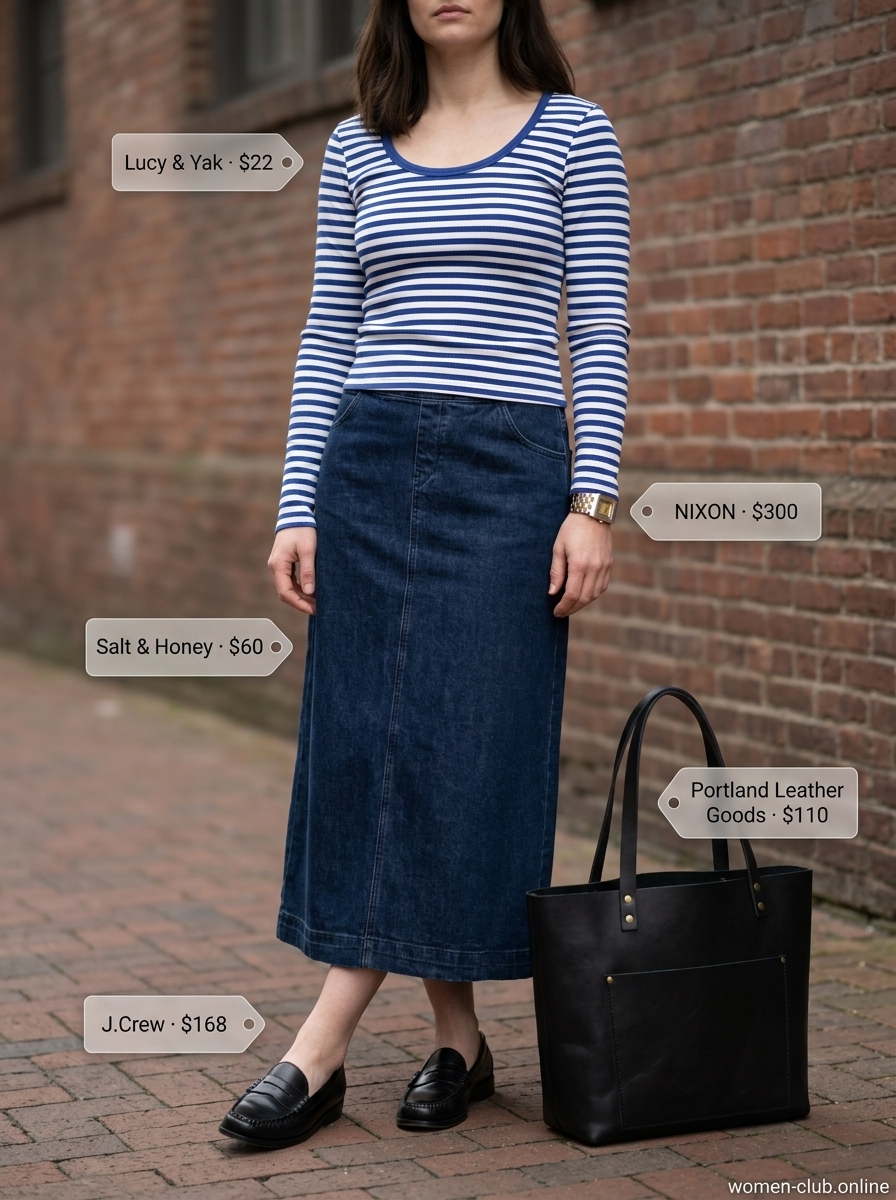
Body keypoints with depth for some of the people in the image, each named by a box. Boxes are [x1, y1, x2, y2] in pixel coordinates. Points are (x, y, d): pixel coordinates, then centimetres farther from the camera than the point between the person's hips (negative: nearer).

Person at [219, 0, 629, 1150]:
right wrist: (296, 506, 4)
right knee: (364, 747, 1)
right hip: (369, 464, 3)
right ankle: (457, 1040, 14)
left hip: (508, 466, -3)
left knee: (467, 749, -5)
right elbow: (328, 336, 11)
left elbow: (600, 331, 0)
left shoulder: (573, 133, 4)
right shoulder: (357, 148, 12)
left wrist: (592, 500, -9)